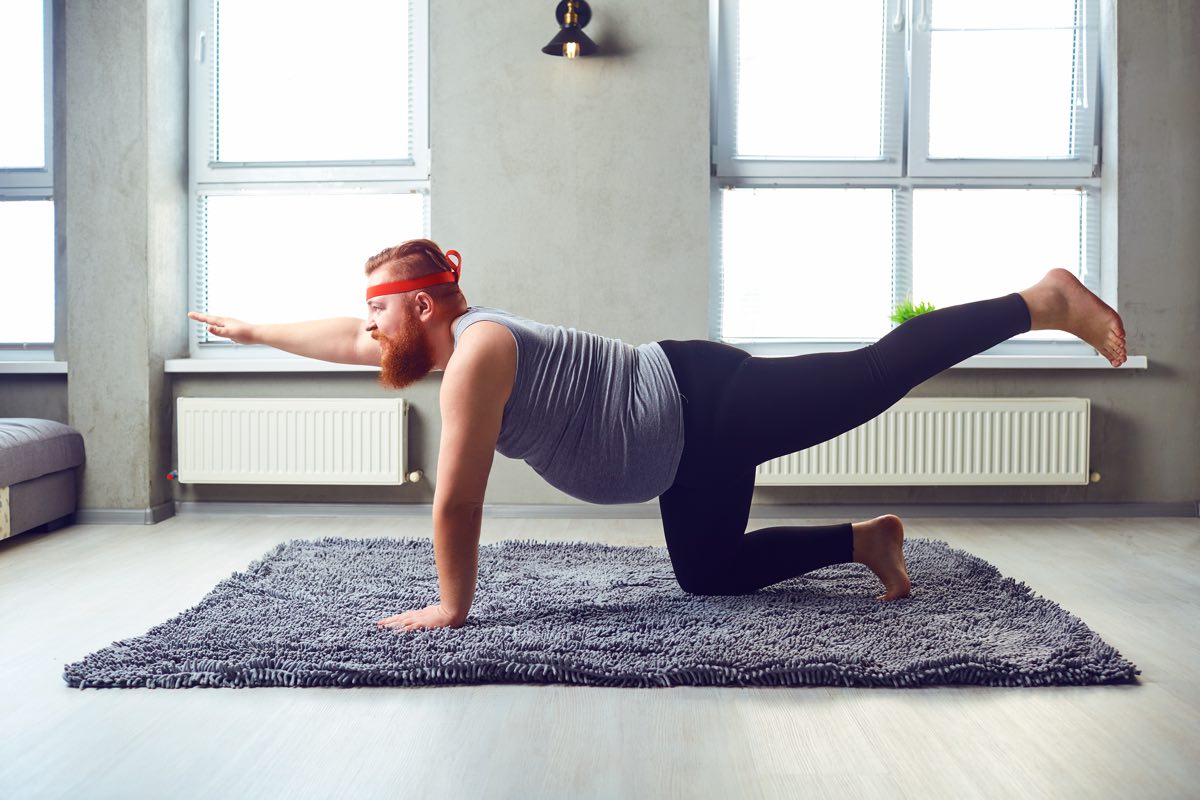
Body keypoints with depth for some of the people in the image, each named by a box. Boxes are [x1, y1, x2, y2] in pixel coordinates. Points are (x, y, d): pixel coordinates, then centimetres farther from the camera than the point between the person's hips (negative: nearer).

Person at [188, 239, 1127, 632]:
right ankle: (865, 539, 24)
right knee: (711, 575, 16)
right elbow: (345, 341, 26)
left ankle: (1043, 299, 13)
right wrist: (253, 330, 37)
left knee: (883, 367, -2)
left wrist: (452, 605, -9)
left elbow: (458, 500, -19)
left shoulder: (476, 349, -20)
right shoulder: (447, 339, 9)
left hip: (710, 407, -9)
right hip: (689, 448, 9)